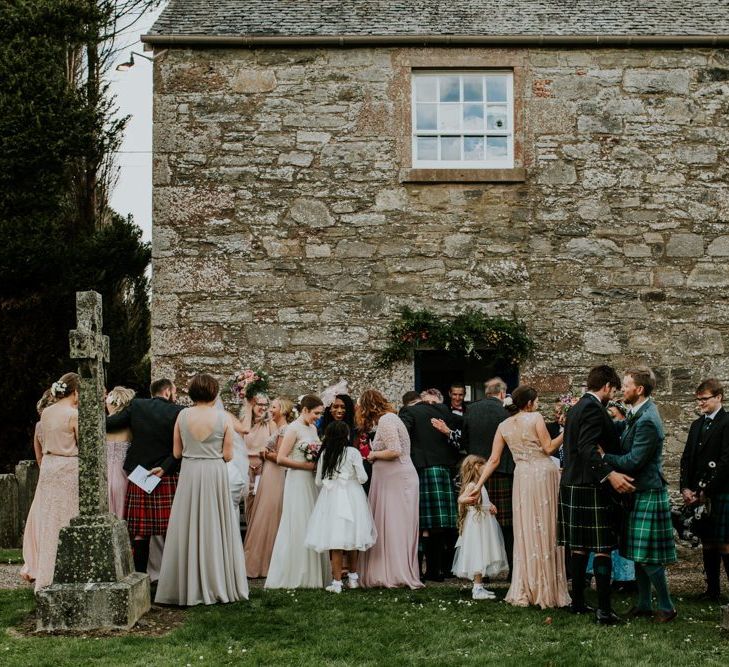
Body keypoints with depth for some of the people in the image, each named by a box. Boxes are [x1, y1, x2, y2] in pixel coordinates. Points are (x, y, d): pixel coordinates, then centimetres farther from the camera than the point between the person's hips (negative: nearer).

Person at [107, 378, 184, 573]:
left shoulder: (136, 406, 2)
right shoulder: (177, 412, -4)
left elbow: (108, 424, -1)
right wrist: (165, 467, -8)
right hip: (167, 477, -2)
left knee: (140, 532, 6)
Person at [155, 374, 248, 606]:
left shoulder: (182, 415, -2)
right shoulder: (224, 418, -6)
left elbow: (176, 452, 2)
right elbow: (228, 455, -5)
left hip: (189, 474, 1)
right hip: (215, 474, -1)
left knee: (189, 529, 8)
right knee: (215, 528, 8)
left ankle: (189, 587, 12)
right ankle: (217, 585, 14)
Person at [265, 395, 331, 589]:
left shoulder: (312, 428, 13)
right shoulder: (294, 428, -10)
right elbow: (281, 458, -16)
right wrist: (307, 465, -15)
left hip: (312, 482, 8)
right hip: (298, 481, -7)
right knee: (298, 527, -3)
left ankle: (312, 573, 13)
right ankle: (293, 575, 4)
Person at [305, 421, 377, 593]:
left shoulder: (324, 454, 3)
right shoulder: (353, 452, -6)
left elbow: (318, 481, 8)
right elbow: (362, 478, -6)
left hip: (330, 496, 1)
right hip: (351, 497, -1)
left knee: (336, 541, -1)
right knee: (352, 538, 13)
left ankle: (337, 582, -4)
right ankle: (353, 577, 23)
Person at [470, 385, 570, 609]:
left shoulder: (504, 426, 11)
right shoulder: (536, 418, -3)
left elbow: (494, 460, 8)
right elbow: (548, 448, -8)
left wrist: (479, 485, 11)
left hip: (522, 477, 4)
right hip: (544, 474, -4)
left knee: (527, 533, 9)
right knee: (546, 531, 2)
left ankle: (525, 591, 10)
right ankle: (548, 589, 5)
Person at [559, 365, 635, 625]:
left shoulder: (575, 409, 16)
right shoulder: (594, 409, -13)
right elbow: (587, 447, -25)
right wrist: (610, 474, -33)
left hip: (572, 486, 10)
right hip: (591, 488, -10)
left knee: (579, 547, 13)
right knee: (602, 549, -7)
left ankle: (577, 602, 18)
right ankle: (604, 610, -8)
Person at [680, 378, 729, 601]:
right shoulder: (697, 425, 17)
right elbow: (687, 458, 16)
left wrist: (706, 492, -13)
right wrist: (686, 488, 3)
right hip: (699, 495, 7)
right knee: (707, 542, 10)